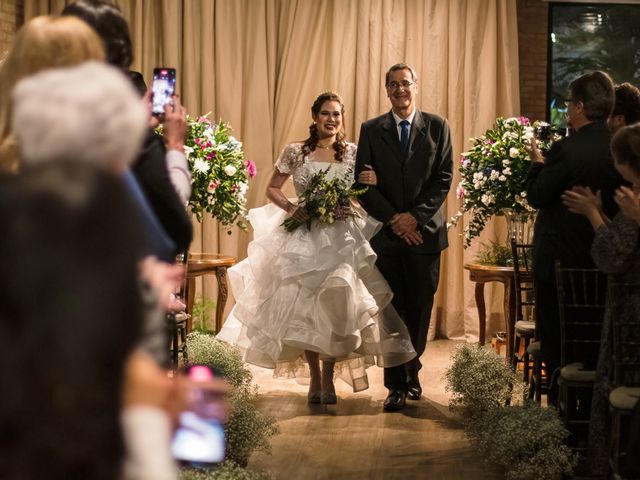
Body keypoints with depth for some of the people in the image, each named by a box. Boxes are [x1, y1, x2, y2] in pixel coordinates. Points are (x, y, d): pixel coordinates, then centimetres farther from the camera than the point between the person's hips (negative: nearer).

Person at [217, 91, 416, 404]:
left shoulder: (354, 153, 5)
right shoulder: (295, 152, 2)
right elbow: (272, 188, 8)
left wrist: (374, 183, -11)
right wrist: (290, 208, -10)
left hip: (344, 238, 0)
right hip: (305, 239, 0)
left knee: (337, 303, -11)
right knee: (304, 306, -2)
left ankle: (328, 376, 5)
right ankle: (314, 376, 14)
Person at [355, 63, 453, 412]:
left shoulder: (437, 127, 4)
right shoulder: (371, 130, 5)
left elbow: (444, 179, -1)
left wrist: (416, 216, -11)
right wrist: (393, 220, -10)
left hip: (425, 231, 0)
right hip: (386, 235, 0)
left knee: (420, 309, 7)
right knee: (392, 311, 0)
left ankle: (411, 372, 26)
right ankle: (396, 385, 5)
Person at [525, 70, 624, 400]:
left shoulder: (566, 150, -20)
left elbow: (536, 197, -14)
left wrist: (537, 162, 2)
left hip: (559, 260, -6)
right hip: (603, 259, 6)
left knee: (554, 337, 6)